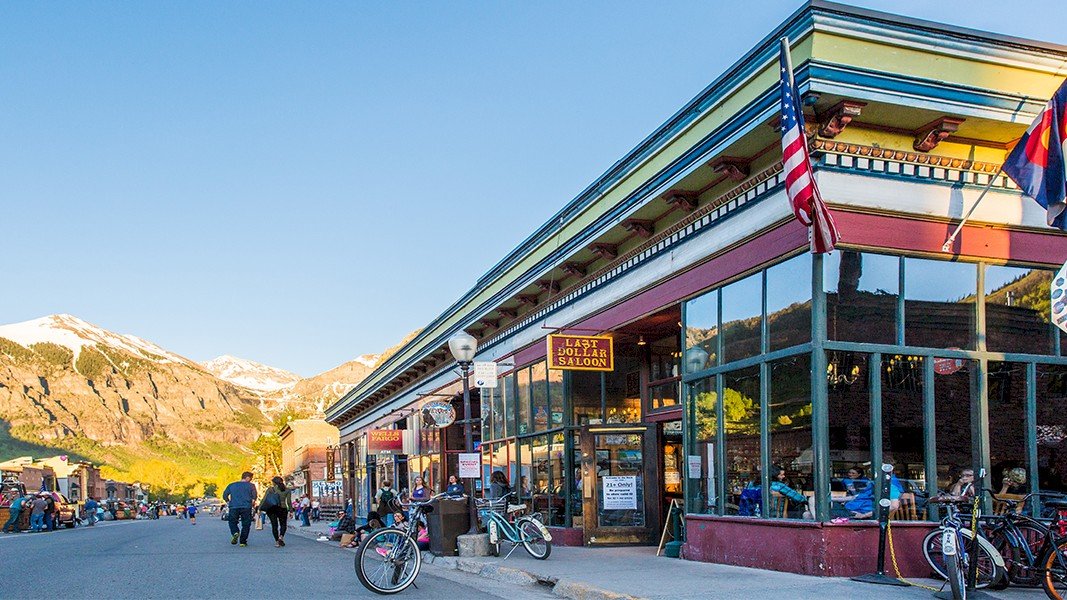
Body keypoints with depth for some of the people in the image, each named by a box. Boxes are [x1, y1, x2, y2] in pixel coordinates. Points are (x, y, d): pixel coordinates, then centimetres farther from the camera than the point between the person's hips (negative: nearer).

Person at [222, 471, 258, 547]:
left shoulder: (231, 485, 15)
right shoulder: (251, 485, 5)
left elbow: (225, 495, 9)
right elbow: (254, 494, -8)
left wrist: (228, 502, 18)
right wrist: (253, 501, 8)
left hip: (233, 507, 2)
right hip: (246, 507, -2)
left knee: (232, 522, 16)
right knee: (246, 524, 8)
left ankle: (235, 533, -13)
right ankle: (243, 542, 5)